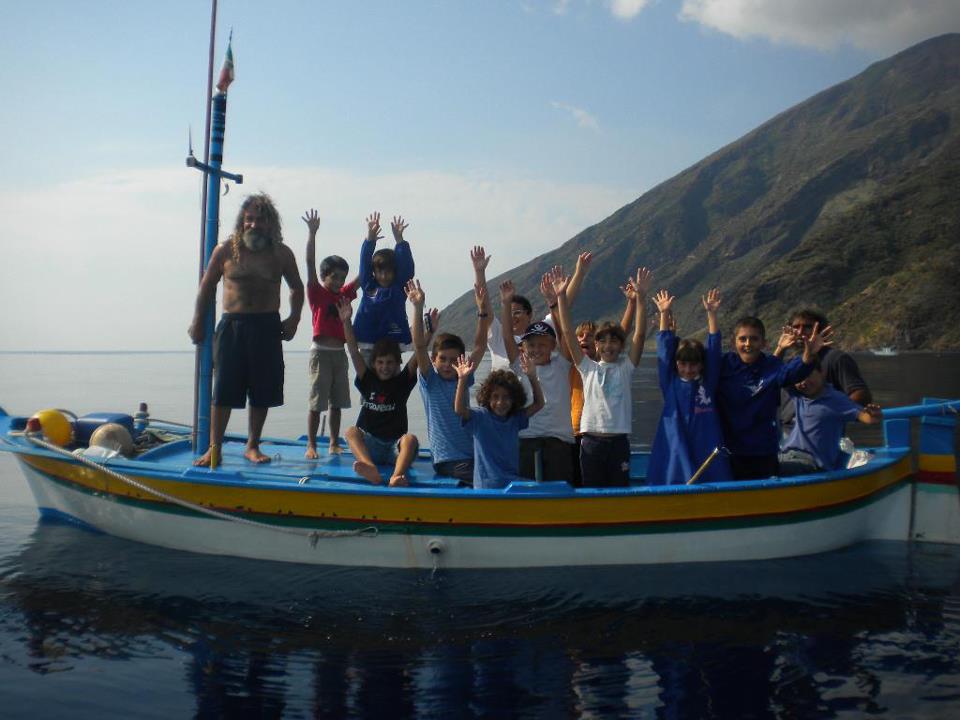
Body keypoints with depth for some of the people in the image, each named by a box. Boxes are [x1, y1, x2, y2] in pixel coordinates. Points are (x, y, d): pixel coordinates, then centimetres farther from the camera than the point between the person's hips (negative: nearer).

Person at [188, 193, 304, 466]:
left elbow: (296, 287, 17)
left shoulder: (281, 254, 5)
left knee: (262, 392, 5)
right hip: (232, 325, -1)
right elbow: (207, 286, 9)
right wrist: (197, 322, 6)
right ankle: (214, 448, 7)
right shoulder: (226, 250, 1)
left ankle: (252, 446, 19)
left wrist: (294, 318, 4)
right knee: (223, 391, -1)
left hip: (268, 327, 1)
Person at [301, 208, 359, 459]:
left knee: (337, 402, 9)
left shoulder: (344, 295, 10)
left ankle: (334, 444, 17)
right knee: (316, 401, -3)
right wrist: (312, 233, -23)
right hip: (321, 352, -5)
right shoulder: (317, 293, -3)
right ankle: (311, 445, 2)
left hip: (340, 352, 5)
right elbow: (310, 265, -14)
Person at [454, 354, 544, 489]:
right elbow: (459, 409, -22)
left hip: (512, 483, 5)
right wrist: (462, 379, -33)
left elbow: (538, 404, 5)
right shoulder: (480, 417, -5)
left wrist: (532, 378, -9)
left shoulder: (515, 418, 8)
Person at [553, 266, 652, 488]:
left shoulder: (625, 367, 6)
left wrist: (640, 297, -14)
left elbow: (640, 334, -5)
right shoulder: (588, 368, 7)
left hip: (619, 439, 0)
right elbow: (568, 333, 1)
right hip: (591, 440, 0)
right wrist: (561, 296, -5)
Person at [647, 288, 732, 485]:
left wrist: (711, 314, -1)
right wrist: (665, 315, 2)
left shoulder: (709, 382, 7)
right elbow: (665, 348, 4)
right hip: (674, 449, -1)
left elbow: (714, 348, 3)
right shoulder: (670, 383, 6)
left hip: (706, 448, 1)